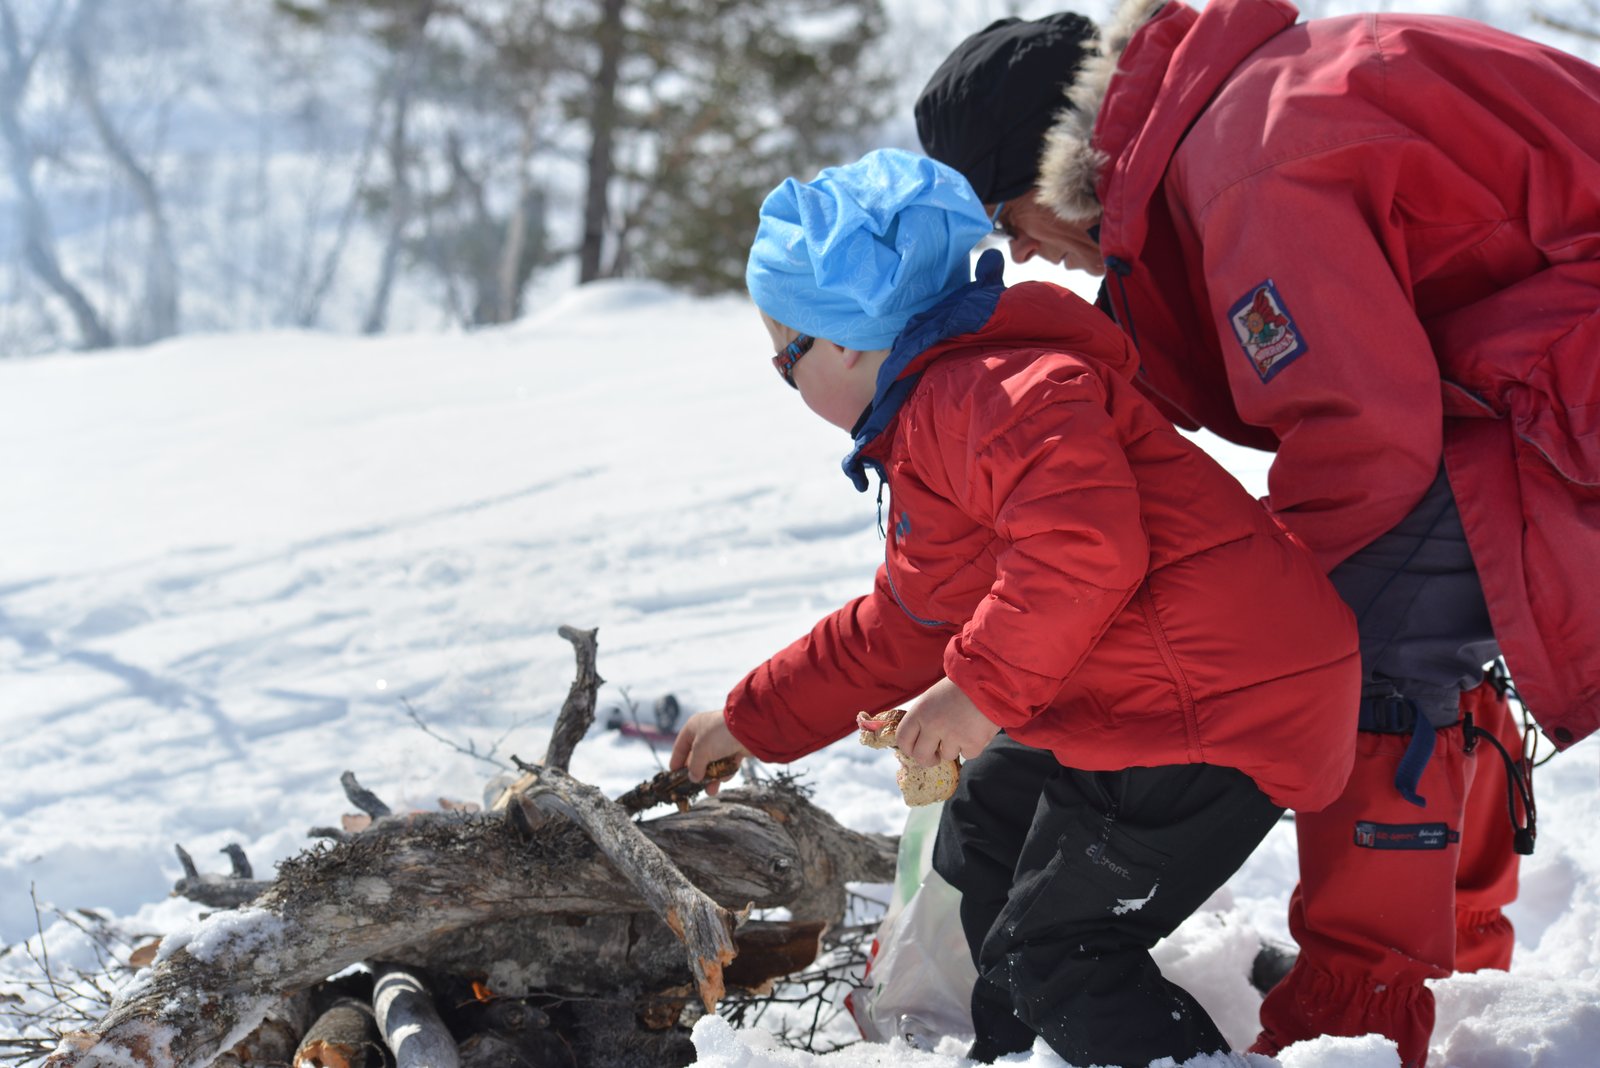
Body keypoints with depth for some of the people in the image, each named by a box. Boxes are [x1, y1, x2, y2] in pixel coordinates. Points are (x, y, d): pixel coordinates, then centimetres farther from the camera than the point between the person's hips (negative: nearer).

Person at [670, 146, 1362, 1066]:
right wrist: (753, 722, 34)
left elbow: (1082, 543, -33)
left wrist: (983, 688, -23)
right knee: (986, 827, 29)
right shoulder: (930, 429, 22)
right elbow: (902, 630, 31)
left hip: (1214, 707, -12)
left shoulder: (987, 393, -17)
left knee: (1050, 956, -8)